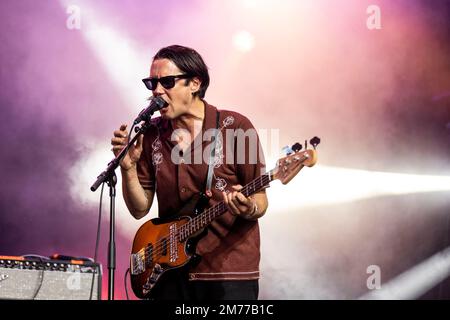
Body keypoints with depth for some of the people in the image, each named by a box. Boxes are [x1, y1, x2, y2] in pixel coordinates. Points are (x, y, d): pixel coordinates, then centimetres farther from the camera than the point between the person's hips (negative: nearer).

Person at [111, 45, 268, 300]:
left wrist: (248, 210, -26)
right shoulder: (151, 134, 5)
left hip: (230, 271, -3)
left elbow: (261, 202, -4)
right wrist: (128, 166, -10)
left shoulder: (236, 127, -7)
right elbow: (140, 209, 6)